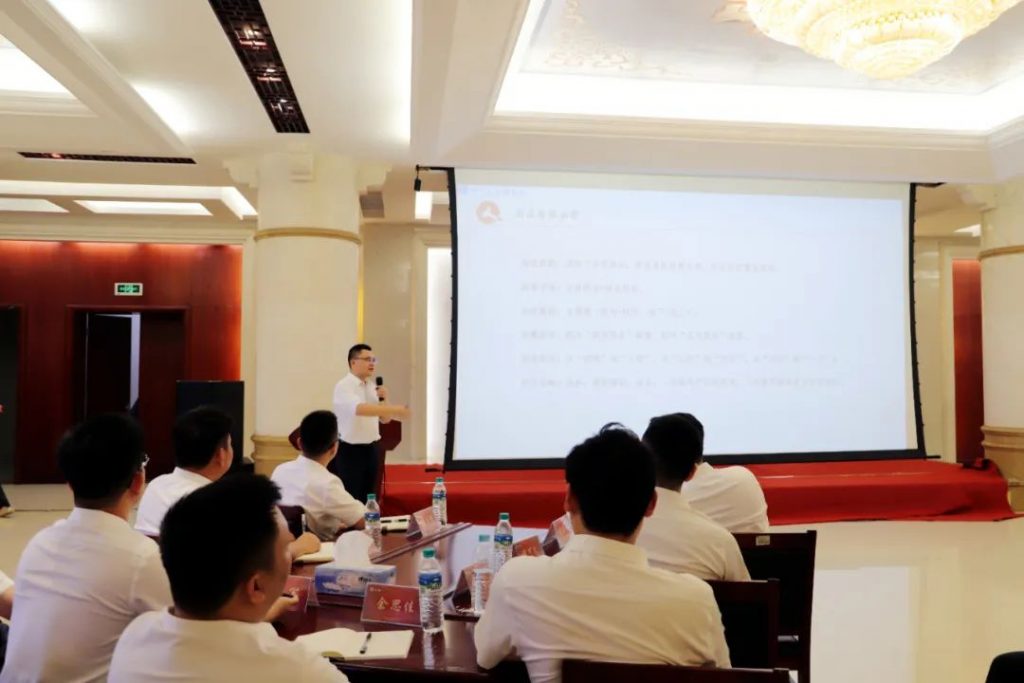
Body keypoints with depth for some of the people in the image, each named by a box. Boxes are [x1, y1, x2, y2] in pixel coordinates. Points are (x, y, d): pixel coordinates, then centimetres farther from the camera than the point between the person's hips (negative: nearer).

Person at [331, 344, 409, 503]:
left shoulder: (372, 387, 9)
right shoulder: (343, 386, -13)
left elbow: (385, 419, 13)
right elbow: (359, 409, -33)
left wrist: (383, 399, -6)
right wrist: (394, 409, -39)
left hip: (370, 449, 7)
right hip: (349, 451, -7)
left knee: (366, 498, 14)